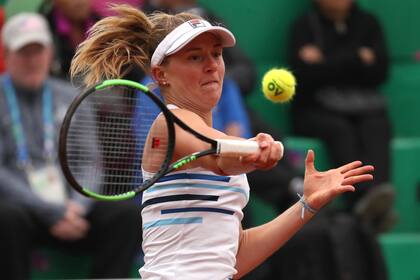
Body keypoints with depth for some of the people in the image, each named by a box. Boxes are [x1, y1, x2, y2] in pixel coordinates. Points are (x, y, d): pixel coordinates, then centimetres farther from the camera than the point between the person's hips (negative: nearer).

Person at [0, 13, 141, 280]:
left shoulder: (70, 98, 15)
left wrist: (78, 205, -11)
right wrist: (50, 212, -17)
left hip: (70, 210, 4)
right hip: (21, 209, -4)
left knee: (128, 214, -21)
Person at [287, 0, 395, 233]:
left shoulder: (367, 23, 14)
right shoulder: (305, 26, 7)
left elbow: (378, 73, 0)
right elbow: (304, 76, -9)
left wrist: (326, 65, -5)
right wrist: (356, 59, -7)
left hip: (365, 109, 2)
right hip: (317, 111, -2)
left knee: (375, 128, -32)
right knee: (340, 129, -34)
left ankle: (379, 190, -60)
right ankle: (361, 200, -58)